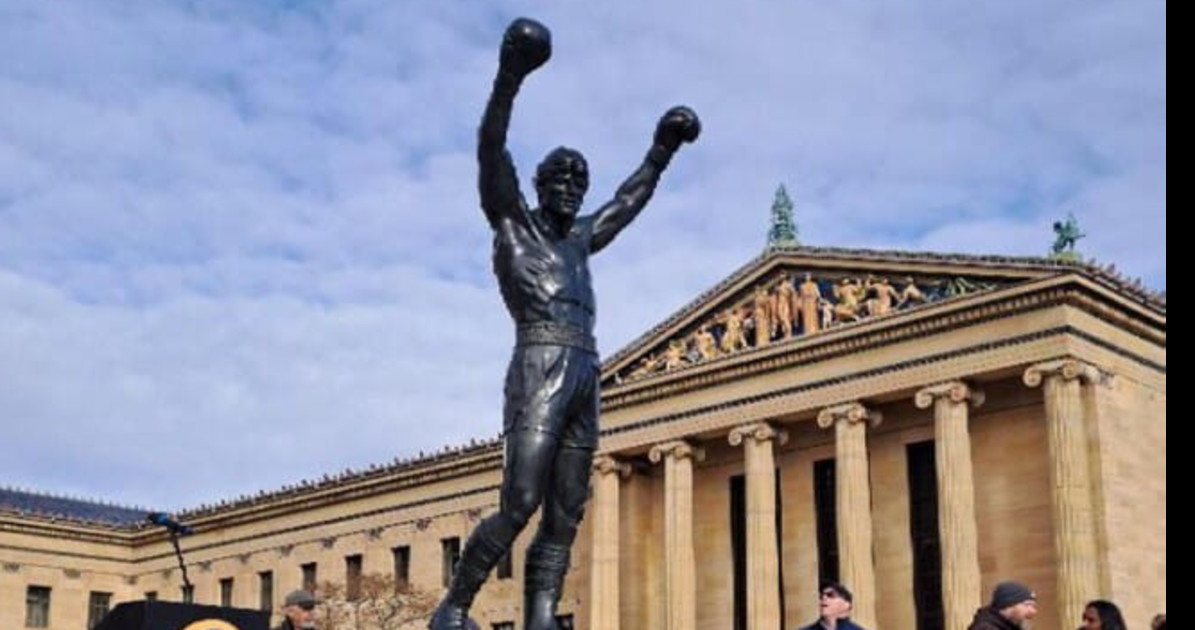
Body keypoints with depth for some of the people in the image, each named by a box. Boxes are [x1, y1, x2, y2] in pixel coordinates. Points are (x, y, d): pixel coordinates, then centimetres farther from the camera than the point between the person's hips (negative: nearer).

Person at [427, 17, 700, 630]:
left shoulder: (579, 241, 27)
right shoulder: (513, 223, 10)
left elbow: (628, 201, 43)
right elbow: (491, 155, -5)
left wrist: (661, 150, 45)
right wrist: (509, 78, -15)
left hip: (585, 378, 7)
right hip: (540, 369, -7)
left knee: (563, 523, -2)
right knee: (518, 506, -17)